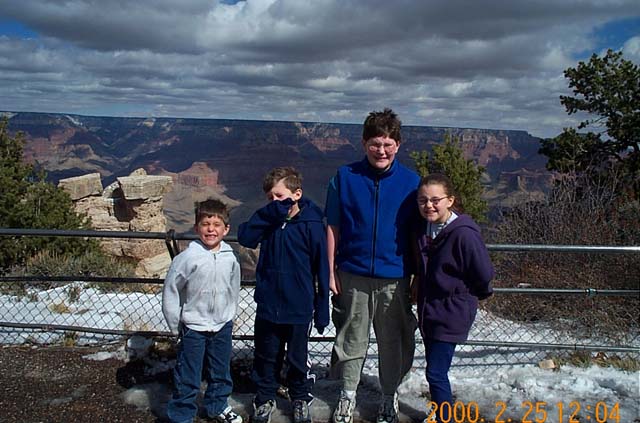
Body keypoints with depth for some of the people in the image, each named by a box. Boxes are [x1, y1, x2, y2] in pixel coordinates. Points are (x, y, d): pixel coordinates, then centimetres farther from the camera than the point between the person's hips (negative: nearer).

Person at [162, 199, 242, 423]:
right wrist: (176, 327, -4)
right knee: (187, 378, 5)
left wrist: (229, 317, 11)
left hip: (222, 327, 4)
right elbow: (170, 292, -9)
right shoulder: (188, 258, -17)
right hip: (193, 329, -4)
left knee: (221, 373, 21)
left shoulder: (230, 258, -5)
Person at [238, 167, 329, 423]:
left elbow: (321, 267, -10)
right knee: (266, 356, 17)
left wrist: (322, 308, -8)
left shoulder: (311, 224, -13)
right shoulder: (267, 220, -1)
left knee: (297, 358, 16)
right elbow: (245, 237, -15)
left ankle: (301, 399, 37)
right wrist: (269, 214, -24)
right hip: (267, 304, 3)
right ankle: (265, 398, 37)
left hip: (298, 308, -3)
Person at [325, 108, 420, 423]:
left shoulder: (411, 181, -2)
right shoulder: (345, 177, -3)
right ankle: (348, 394, 35)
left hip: (395, 279, 0)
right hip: (353, 275, 0)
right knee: (351, 338, 14)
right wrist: (330, 272, -1)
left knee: (393, 342, 13)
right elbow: (333, 228, 1)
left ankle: (389, 397, 35)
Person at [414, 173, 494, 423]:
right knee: (435, 368, 19)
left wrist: (463, 295, -1)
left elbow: (484, 274, -16)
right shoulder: (424, 228, 1)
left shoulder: (464, 233, -23)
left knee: (436, 373, -5)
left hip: (452, 314, -7)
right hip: (428, 310, 8)